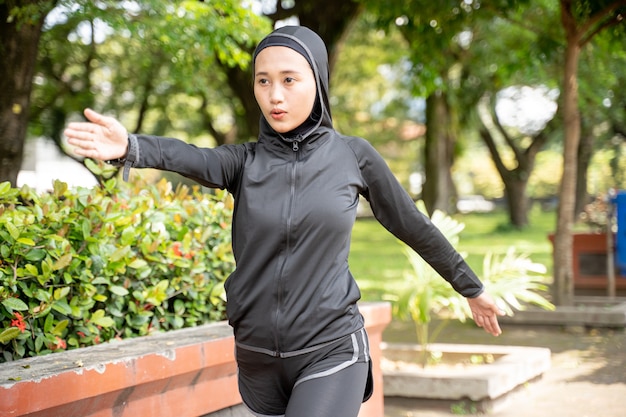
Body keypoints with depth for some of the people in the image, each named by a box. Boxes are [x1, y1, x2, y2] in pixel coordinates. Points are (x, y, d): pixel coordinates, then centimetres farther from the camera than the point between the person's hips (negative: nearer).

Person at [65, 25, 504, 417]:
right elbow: (188, 157, -21)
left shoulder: (352, 154, -2)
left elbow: (414, 227, 8)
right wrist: (129, 147, -44)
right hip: (258, 355, 3)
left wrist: (473, 288, 17)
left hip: (331, 351, -3)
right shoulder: (245, 162, 0)